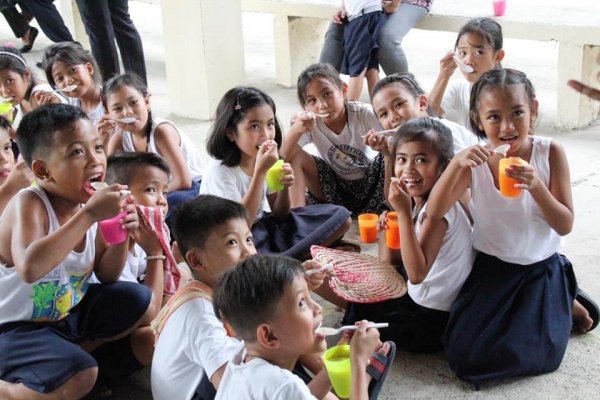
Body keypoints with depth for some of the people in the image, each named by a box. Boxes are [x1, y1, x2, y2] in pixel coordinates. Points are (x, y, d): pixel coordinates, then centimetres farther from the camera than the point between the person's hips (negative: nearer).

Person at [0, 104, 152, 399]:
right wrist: (89, 215, -42)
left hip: (67, 311, 8)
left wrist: (120, 236, -16)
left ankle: (73, 351, 5)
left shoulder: (89, 203, -5)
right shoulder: (29, 204, -25)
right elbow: (29, 269, -46)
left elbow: (107, 276, 4)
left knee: (141, 302, 4)